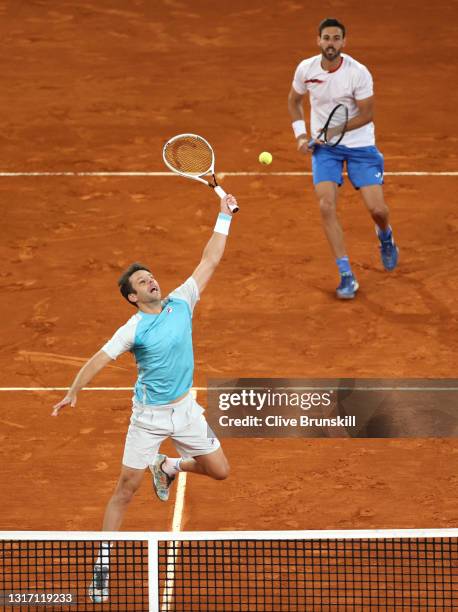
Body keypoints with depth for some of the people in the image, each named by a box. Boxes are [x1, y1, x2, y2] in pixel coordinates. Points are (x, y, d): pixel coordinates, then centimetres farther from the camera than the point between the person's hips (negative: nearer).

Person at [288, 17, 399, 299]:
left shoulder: (359, 73, -18)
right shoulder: (306, 69, -8)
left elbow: (367, 114, -12)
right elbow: (294, 100, 12)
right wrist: (301, 134, 1)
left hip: (360, 145, -2)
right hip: (324, 147, 2)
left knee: (377, 208, -8)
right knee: (327, 206, -16)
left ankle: (385, 237, 33)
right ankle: (347, 276, -11)